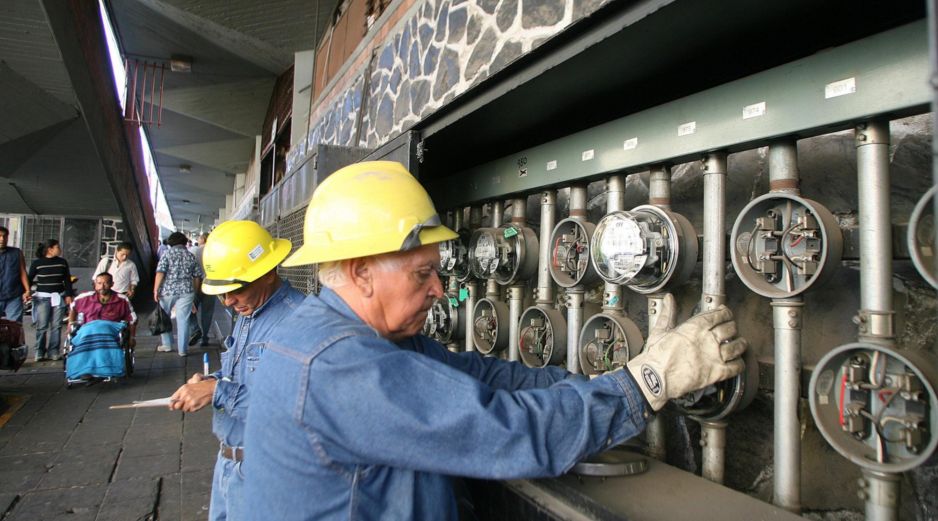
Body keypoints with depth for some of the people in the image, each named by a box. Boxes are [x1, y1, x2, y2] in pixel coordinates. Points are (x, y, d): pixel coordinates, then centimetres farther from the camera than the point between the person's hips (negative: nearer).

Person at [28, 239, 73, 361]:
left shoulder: (62, 262, 8)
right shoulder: (36, 262, 1)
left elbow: (67, 280, 11)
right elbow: (29, 279, 3)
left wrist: (69, 295, 4)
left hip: (59, 297, 2)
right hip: (42, 297, -2)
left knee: (56, 326, 1)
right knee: (42, 326, -6)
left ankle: (53, 351, 5)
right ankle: (40, 352, 3)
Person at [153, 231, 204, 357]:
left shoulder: (167, 254, -3)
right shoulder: (191, 256, 6)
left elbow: (160, 273, -12)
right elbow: (197, 276, 7)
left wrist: (156, 290, -9)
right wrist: (193, 291, 17)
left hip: (168, 290, -2)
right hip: (186, 291, 2)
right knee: (183, 320, 4)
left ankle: (166, 345, 25)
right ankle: (182, 349, 6)